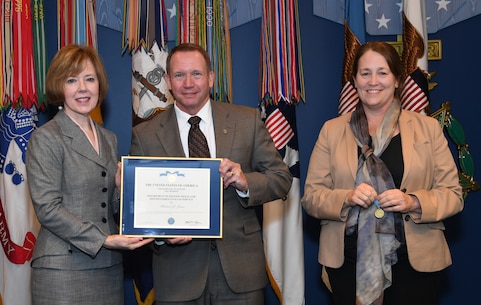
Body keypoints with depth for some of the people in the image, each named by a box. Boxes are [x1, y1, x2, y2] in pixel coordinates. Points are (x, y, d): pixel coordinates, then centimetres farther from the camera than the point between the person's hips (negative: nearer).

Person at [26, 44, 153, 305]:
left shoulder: (109, 139, 13)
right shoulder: (46, 138, -6)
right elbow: (47, 208, -13)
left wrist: (121, 188, -5)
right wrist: (103, 240, -18)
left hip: (108, 266, 6)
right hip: (63, 270, -6)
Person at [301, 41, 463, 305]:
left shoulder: (428, 128, 4)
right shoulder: (332, 130, 5)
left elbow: (452, 194, 2)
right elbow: (311, 196, 3)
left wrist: (414, 202, -17)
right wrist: (346, 198, -17)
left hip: (416, 262, 0)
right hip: (348, 262, 0)